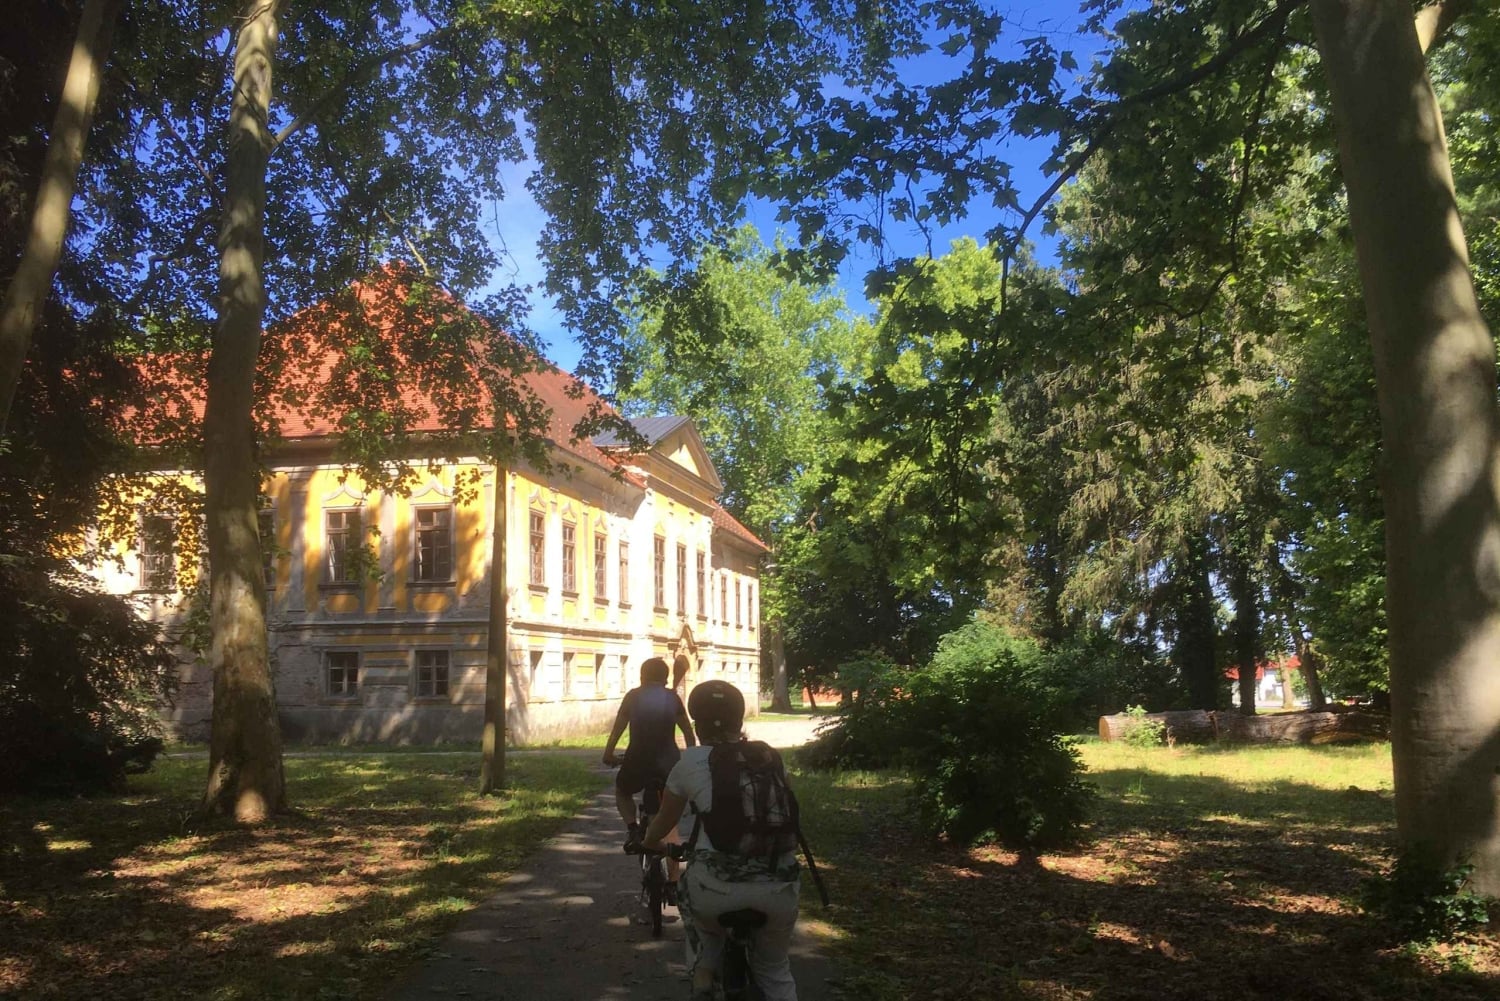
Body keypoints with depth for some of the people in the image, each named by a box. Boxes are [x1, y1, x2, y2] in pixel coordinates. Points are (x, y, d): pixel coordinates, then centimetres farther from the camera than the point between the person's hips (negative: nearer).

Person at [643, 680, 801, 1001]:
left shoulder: (690, 761, 11)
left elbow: (663, 823, 26)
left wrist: (649, 842, 47)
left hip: (719, 883, -2)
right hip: (779, 883, 2)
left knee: (694, 903, 34)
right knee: (774, 970, 27)